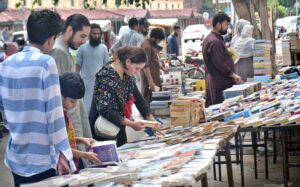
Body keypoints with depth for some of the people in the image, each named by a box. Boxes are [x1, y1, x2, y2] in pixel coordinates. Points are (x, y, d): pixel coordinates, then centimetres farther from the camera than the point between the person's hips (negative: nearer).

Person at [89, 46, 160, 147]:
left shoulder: (128, 76, 3)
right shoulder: (106, 77, -22)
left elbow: (138, 99, 11)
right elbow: (105, 110, -27)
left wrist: (152, 121, 4)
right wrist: (131, 124, -29)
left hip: (119, 131, 8)